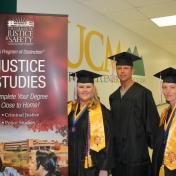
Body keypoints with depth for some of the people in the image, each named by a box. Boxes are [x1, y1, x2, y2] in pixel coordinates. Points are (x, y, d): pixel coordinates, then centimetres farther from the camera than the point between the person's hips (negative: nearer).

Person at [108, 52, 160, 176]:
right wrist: (112, 147, 12)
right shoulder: (113, 97, 8)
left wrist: (149, 144, -6)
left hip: (137, 153, -5)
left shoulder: (143, 94, -10)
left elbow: (152, 122, -9)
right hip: (117, 154, 6)